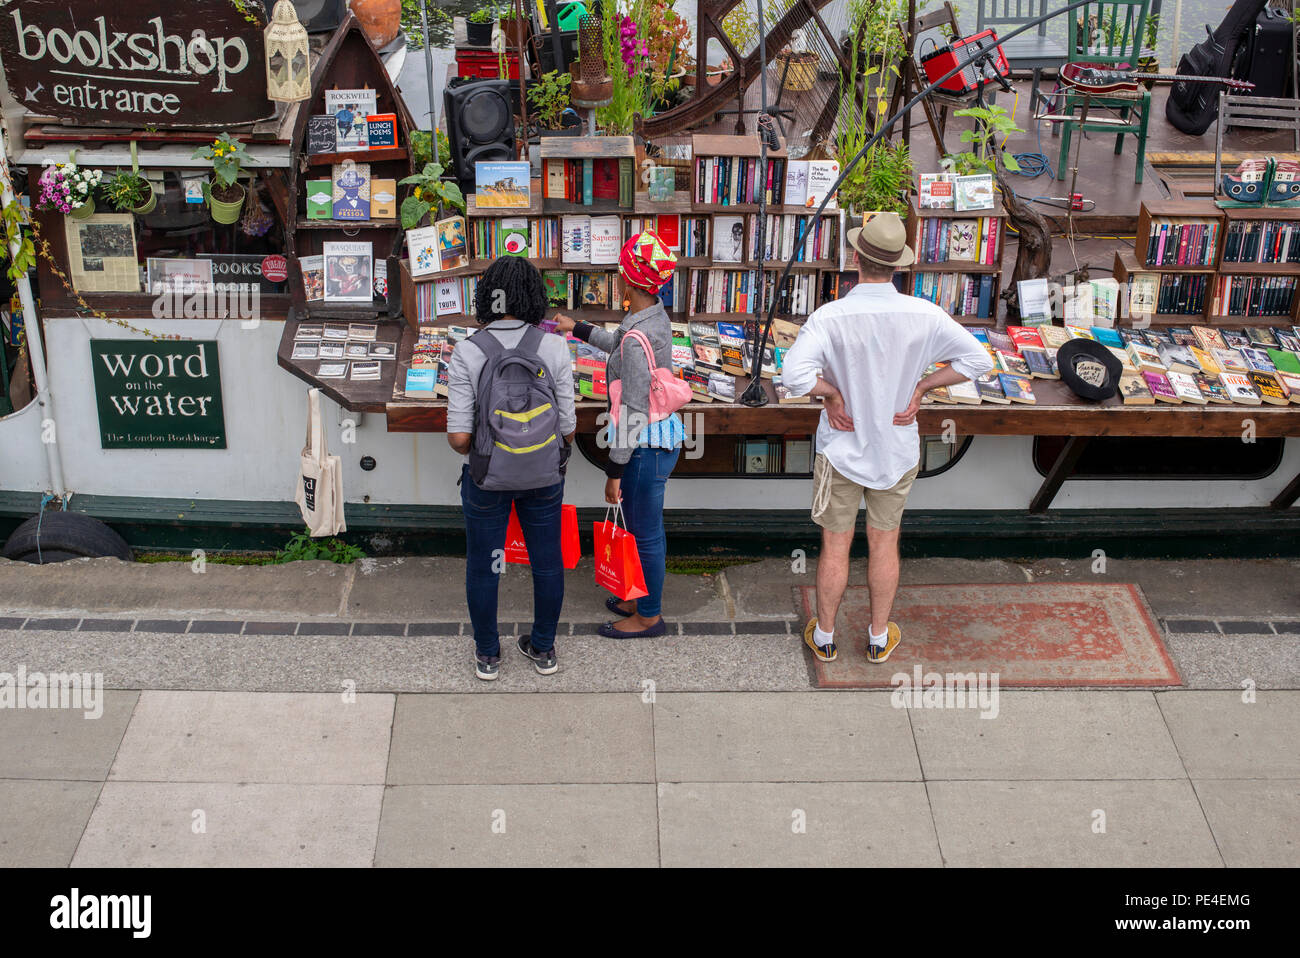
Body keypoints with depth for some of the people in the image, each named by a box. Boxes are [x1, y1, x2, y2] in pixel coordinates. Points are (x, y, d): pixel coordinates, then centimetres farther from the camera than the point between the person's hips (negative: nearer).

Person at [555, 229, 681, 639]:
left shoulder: (637, 337, -27)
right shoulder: (655, 317, 2)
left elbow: (632, 411, -24)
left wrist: (615, 470, -17)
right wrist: (577, 329, 38)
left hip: (647, 447, -9)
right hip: (662, 435, 9)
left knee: (646, 533, 7)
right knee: (646, 527, 23)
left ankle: (649, 617, 22)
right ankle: (646, 598, 39)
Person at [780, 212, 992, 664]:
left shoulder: (831, 316, -23)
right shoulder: (923, 315, -15)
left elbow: (795, 373, -37)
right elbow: (978, 359, -7)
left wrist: (832, 392, -18)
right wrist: (920, 386, -4)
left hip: (842, 447, -2)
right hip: (898, 449, 2)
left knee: (835, 547, 14)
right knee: (884, 544, 18)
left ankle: (824, 636, 30)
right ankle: (879, 637, 33)